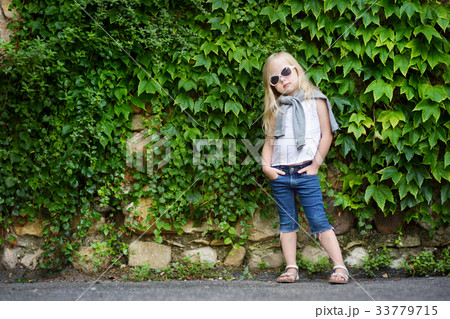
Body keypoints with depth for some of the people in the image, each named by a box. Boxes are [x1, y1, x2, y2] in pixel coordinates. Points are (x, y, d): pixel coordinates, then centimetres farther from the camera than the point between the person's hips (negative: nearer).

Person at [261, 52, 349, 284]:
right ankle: (291, 269, 12)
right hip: (279, 175, 4)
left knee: (318, 220, -7)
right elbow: (269, 141, 15)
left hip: (305, 171, -4)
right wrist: (266, 165, -2)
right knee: (287, 223, 7)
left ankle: (340, 267, -5)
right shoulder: (276, 109, 15)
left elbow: (326, 135, 1)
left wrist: (315, 164, -6)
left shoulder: (315, 99, 6)